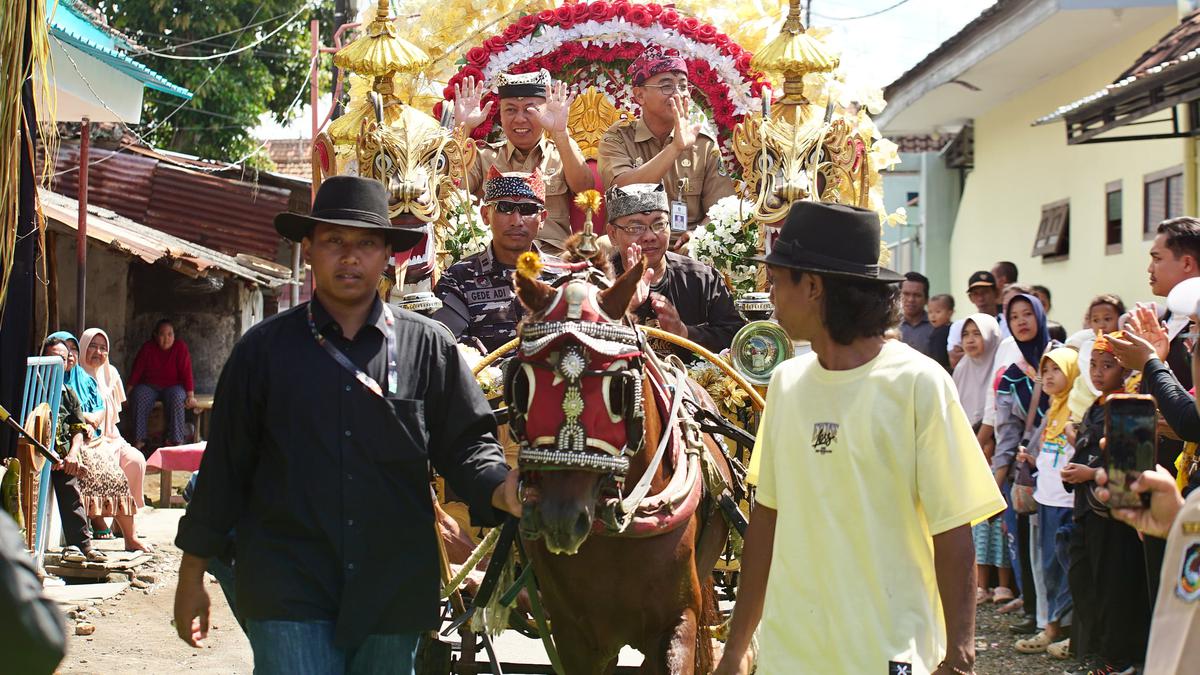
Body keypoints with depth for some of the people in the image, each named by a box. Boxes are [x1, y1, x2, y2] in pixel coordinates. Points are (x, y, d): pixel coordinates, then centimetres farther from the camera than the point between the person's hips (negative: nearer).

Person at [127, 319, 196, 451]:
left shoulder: (180, 347, -6)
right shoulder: (147, 348, -1)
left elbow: (186, 373, -11)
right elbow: (136, 370, -2)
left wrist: (190, 395, -19)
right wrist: (128, 392, -9)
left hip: (173, 386, -1)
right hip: (150, 386, 1)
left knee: (177, 397, -36)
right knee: (139, 396, -31)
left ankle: (175, 441, -32)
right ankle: (139, 441, -30)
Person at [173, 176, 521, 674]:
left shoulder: (429, 347, 5)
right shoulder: (264, 349, 5)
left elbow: (466, 442, 5)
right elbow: (224, 465, 8)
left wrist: (499, 490, -18)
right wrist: (192, 576, 9)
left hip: (393, 594, 2)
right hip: (288, 592, -1)